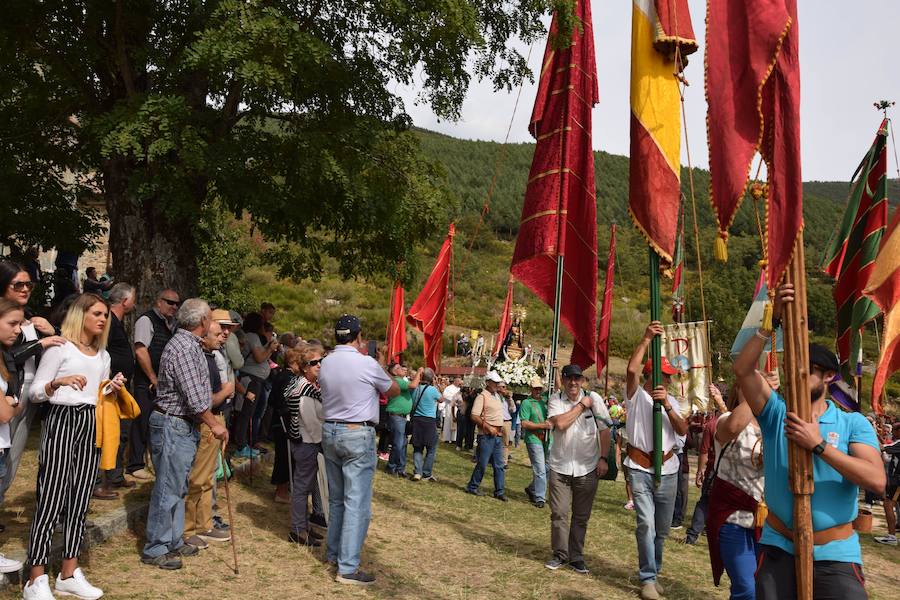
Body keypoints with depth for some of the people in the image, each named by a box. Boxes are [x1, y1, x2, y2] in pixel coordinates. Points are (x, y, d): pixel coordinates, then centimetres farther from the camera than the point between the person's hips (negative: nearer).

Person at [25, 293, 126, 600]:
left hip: (91, 424, 6)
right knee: (51, 500, -8)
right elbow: (35, 392, -5)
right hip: (62, 420, -6)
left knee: (79, 500, 7)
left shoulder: (103, 356, 17)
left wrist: (113, 389, 3)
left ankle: (69, 574, 15)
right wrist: (58, 382, -23)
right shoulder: (60, 347, -3)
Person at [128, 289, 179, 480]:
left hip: (164, 383, 7)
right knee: (143, 422, -2)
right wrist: (154, 379, -14)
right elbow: (140, 351, -17)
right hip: (146, 383, -7)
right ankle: (135, 465, 9)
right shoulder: (146, 320, -9)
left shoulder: (171, 324, 14)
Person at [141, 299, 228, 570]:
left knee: (178, 488, 17)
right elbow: (194, 397, -22)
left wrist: (206, 421, 15)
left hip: (183, 425, 10)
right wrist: (214, 424, -14)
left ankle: (173, 542, 26)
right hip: (173, 425, -10)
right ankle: (155, 550, 8)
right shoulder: (183, 347, -19)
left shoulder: (190, 344, 14)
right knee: (168, 489, -2)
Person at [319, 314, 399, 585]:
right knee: (357, 503, -3)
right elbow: (394, 390, 4)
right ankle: (347, 568, -3)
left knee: (336, 498, 19)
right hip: (358, 434, -7)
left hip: (330, 431, 7)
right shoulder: (367, 364, -13)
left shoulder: (325, 364, 4)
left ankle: (333, 551, 30)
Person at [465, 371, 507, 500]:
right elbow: (474, 416, -17)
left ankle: (499, 491, 13)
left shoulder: (498, 396, 14)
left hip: (498, 435, 8)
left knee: (499, 465, 7)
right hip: (486, 435, -7)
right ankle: (472, 487, 15)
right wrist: (488, 427, -20)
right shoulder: (482, 396, -10)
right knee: (482, 464, -1)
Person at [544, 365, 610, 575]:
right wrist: (582, 405, -15)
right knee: (559, 513, 3)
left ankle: (576, 557, 22)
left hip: (587, 468, 1)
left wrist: (603, 458, -2)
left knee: (581, 516, 10)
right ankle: (560, 555, 18)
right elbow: (560, 423, -21)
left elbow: (604, 429, 2)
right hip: (560, 466, 0)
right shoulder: (555, 400, -4)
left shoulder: (594, 399, -3)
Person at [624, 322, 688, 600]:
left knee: (662, 528, 12)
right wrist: (646, 339, -23)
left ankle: (652, 572, 29)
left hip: (668, 469, 5)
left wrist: (667, 406, -18)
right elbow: (631, 370, -24)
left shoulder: (672, 401, 11)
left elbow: (682, 430, -3)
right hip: (640, 468, -5)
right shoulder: (636, 395, -4)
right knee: (646, 524, -13)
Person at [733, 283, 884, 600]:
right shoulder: (777, 412, 0)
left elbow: (877, 480, -17)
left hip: (834, 553, -1)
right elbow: (742, 369, -16)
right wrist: (773, 321, -22)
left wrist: (819, 444, -23)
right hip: (779, 547, 1)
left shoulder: (853, 423, -2)